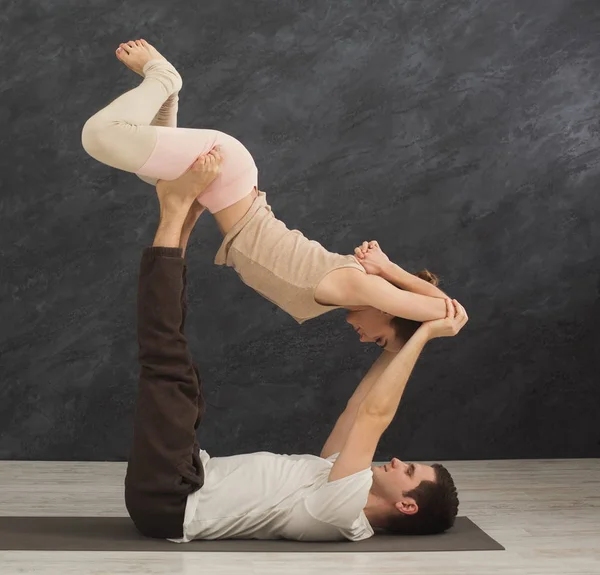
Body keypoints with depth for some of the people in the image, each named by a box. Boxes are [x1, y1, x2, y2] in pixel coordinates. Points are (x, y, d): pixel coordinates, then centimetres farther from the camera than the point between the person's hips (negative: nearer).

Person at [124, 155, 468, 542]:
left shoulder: (346, 513, -18)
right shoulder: (346, 486, 10)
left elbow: (374, 415, -25)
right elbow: (358, 413, 16)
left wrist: (423, 335, -20)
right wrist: (398, 339, 9)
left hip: (167, 499, -8)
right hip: (196, 485, 8)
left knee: (167, 363, -20)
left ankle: (177, 209, -11)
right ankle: (180, 223, 2)